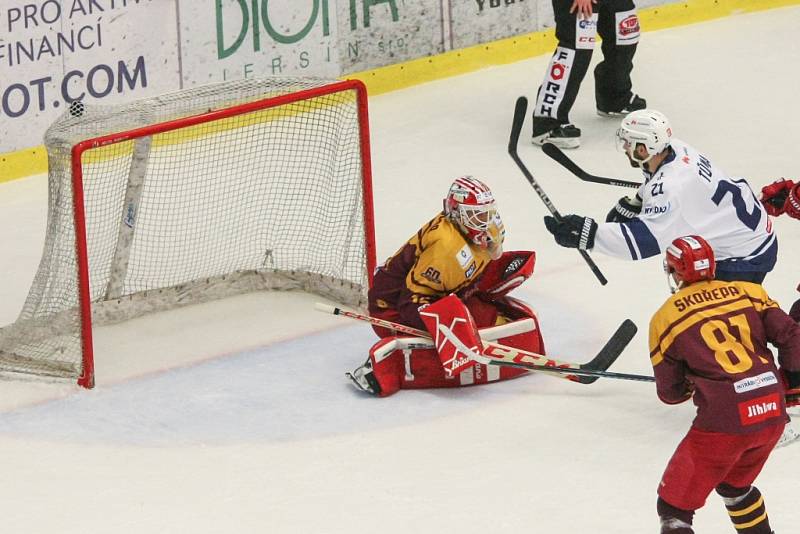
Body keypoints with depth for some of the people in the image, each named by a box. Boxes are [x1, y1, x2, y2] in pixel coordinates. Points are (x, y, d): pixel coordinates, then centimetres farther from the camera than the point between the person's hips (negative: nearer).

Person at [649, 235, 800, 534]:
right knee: (734, 485, 32)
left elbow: (669, 393, 10)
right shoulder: (748, 293, 11)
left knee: (674, 505, 6)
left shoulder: (665, 319, 4)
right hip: (773, 413, 5)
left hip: (724, 421, -5)